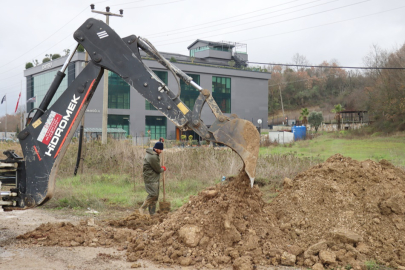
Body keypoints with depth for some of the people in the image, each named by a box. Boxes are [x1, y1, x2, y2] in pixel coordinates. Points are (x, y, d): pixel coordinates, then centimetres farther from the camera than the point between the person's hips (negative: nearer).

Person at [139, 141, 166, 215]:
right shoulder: (152, 157, -22)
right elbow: (158, 169, -17)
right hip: (151, 179, -10)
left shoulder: (154, 154, 11)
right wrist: (163, 169, 6)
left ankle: (152, 213, 15)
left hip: (155, 179, 10)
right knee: (153, 194, -16)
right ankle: (142, 209, -8)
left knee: (155, 196, 11)